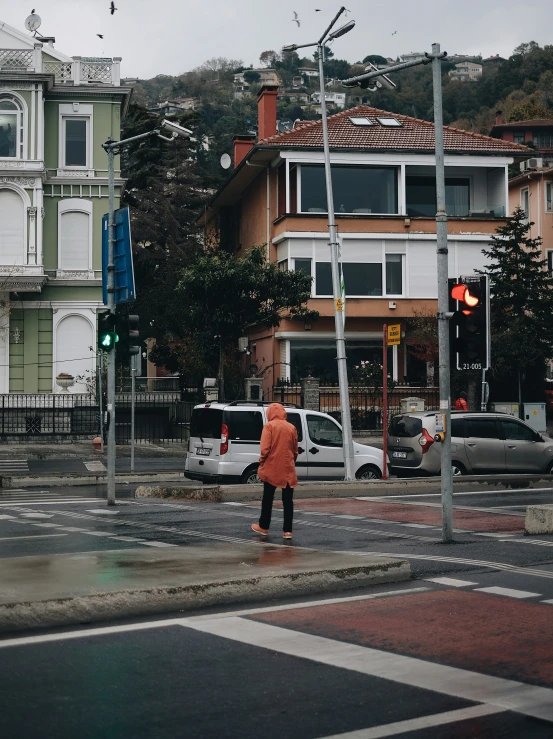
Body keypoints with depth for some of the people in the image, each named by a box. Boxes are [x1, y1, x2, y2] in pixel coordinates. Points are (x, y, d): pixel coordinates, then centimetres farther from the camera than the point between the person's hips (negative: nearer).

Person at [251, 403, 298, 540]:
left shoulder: (269, 426, -6)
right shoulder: (291, 427, 6)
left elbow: (265, 448, -13)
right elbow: (295, 450, 11)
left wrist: (262, 462, 1)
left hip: (271, 468, -3)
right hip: (288, 469, 3)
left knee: (268, 498, 10)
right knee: (288, 500, 5)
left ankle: (264, 527, 19)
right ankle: (287, 530, 2)